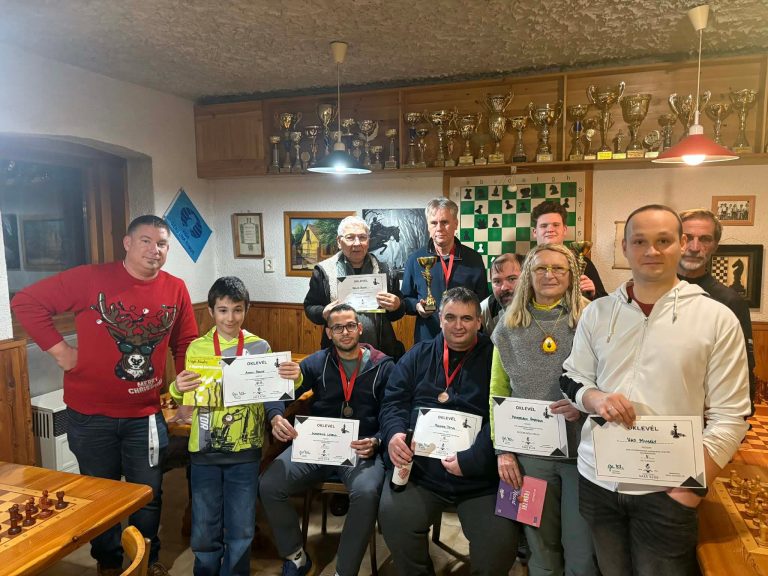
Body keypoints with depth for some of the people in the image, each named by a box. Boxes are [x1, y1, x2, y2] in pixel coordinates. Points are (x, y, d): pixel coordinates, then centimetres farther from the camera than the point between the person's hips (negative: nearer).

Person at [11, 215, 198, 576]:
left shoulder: (175, 290, -4)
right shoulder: (91, 279, -13)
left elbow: (185, 346, 6)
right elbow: (26, 302, -7)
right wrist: (58, 349, -11)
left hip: (146, 415, 2)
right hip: (91, 414, -1)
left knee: (148, 495, 15)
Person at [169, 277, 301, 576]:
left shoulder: (260, 347, -3)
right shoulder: (197, 348, -1)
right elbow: (187, 399, 2)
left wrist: (293, 378, -19)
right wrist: (177, 388, -20)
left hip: (245, 451, -1)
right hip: (205, 451, 1)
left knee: (241, 530, 11)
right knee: (204, 530, 14)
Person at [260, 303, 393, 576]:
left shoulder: (383, 366, 3)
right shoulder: (316, 363, 9)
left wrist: (375, 442, -18)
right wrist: (276, 417, -19)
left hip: (362, 449, -2)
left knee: (366, 493, -33)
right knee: (269, 485, -18)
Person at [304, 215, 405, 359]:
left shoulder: (383, 270, 5)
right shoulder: (324, 271, 0)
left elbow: (398, 313, 9)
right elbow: (310, 307, 5)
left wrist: (396, 306, -13)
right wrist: (323, 314, -16)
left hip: (380, 351, 2)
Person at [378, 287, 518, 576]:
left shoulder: (495, 357, 0)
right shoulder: (417, 356, 12)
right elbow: (393, 401, 10)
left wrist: (471, 460, -20)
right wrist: (394, 434, -11)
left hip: (481, 476, -2)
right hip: (418, 469, 2)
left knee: (499, 540, -19)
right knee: (393, 515, -21)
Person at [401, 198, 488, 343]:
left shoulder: (474, 259, 3)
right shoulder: (415, 260, 2)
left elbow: (483, 302, 9)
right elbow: (406, 300, 9)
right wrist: (417, 306, -11)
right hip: (426, 340, 0)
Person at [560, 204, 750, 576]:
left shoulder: (717, 318, -6)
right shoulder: (597, 312, 2)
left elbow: (729, 417, -6)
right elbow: (571, 379, 8)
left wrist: (693, 487, -11)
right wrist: (597, 399, -13)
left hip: (666, 489, -3)